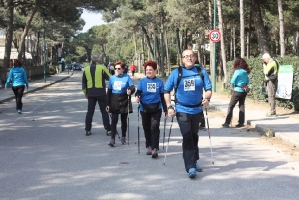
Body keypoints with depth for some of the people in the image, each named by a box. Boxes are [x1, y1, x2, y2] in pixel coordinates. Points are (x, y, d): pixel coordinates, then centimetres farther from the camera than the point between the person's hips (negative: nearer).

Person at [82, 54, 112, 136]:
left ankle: (87, 130, 11)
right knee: (104, 111, 4)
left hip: (90, 93, 3)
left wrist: (85, 92, 21)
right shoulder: (102, 68, -8)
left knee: (90, 111, 10)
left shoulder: (86, 69, 6)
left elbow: (83, 82, 12)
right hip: (101, 93, -3)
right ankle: (108, 130, 6)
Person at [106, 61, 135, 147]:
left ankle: (123, 137, 24)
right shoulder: (112, 78, 5)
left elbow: (132, 87, -10)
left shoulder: (127, 77, -3)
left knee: (124, 120, 9)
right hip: (114, 102, 1)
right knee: (114, 120, -7)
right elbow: (109, 92, 8)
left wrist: (130, 91, -34)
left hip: (124, 101, -1)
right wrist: (108, 104, 7)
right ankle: (112, 139, -8)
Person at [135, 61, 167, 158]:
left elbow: (162, 97, 5)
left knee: (154, 128, -11)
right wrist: (137, 96, -30)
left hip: (156, 108, -2)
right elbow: (138, 92, -4)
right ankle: (149, 146, 26)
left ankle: (155, 149, -11)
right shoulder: (142, 81, 2)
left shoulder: (159, 82, 1)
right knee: (147, 128, 11)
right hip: (144, 108, 2)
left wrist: (165, 110, 5)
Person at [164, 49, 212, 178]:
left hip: (197, 110, 3)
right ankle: (190, 167, -12)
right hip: (182, 110, -3)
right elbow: (166, 91, 1)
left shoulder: (201, 72, 0)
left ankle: (194, 161, 35)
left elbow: (208, 89, 0)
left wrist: (207, 98, -21)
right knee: (187, 137, -11)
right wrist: (169, 107, -8)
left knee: (194, 137, 17)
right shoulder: (176, 73, -3)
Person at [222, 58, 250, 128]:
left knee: (231, 106, 0)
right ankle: (241, 122, 11)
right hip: (244, 91, 6)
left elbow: (232, 82, -13)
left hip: (237, 91, -6)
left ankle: (227, 123, -1)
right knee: (242, 106, 11)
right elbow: (248, 82, 13)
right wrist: (243, 84, 10)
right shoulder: (245, 72, 5)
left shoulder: (237, 71, -15)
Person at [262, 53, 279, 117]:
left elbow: (266, 72, -16)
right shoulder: (272, 62, 16)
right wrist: (265, 65, 6)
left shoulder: (272, 63, -15)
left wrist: (264, 65, -4)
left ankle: (272, 112, -6)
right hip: (270, 81, 10)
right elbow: (267, 72, 16)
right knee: (270, 97, 14)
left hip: (271, 81, -10)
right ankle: (272, 111, 20)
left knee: (271, 97, -8)